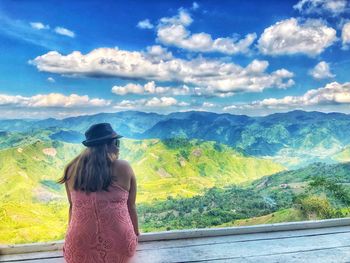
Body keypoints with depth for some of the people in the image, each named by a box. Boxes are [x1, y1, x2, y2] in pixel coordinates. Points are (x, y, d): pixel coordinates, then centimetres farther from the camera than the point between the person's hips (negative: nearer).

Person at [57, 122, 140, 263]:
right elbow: (131, 207, 2)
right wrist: (136, 234, 19)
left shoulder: (72, 169, -2)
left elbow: (73, 206, 8)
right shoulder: (124, 167, -8)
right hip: (120, 250, -1)